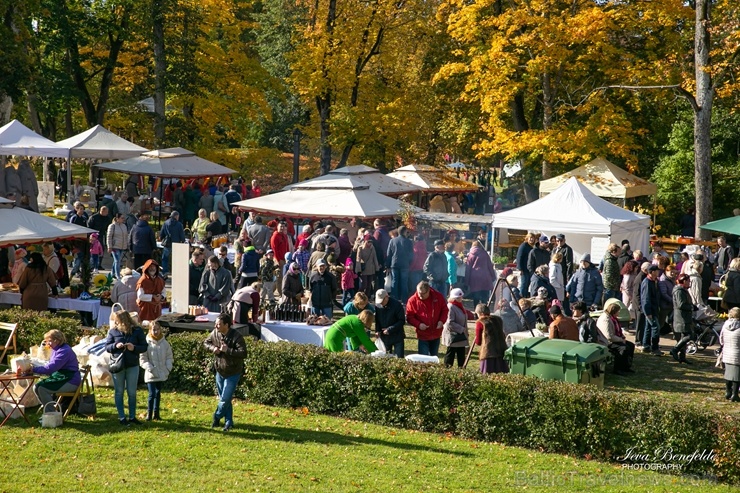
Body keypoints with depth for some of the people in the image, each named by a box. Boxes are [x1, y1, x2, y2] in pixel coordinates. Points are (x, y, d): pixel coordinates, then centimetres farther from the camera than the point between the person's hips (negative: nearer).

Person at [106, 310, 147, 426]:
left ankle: (132, 416, 17)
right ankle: (121, 417, 13)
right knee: (119, 392, 6)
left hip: (132, 366, 0)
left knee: (132, 392, 7)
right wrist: (115, 345, -19)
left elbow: (144, 347, -1)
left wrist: (134, 348, -20)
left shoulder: (137, 331, -4)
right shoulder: (113, 331, -2)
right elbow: (107, 346, 1)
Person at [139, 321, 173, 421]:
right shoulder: (147, 343, -10)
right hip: (151, 375, -4)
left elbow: (169, 357, 10)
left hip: (162, 374, 4)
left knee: (158, 394, 13)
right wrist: (149, 368, -17)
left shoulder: (165, 343, 2)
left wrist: (168, 368, -3)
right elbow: (143, 359, -7)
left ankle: (156, 413, 22)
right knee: (152, 394, -7)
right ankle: (149, 414, 6)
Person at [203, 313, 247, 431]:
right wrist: (212, 348, -10)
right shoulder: (215, 333, -5)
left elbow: (243, 353, -29)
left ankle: (217, 418, 19)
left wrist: (228, 350, -32)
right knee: (223, 398, 13)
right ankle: (228, 422, 25)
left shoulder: (236, 337, -23)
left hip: (233, 374, -6)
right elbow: (206, 342, 12)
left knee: (225, 399, -5)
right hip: (220, 372, 6)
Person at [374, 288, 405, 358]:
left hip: (397, 336, -4)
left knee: (399, 357, -6)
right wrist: (377, 331, -7)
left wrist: (390, 329, -20)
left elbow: (402, 321, -14)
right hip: (384, 336, 4)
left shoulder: (397, 304, -16)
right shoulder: (377, 305, -3)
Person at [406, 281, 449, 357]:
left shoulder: (438, 296, -7)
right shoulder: (412, 300, -13)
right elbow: (409, 316, -6)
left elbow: (445, 310, 6)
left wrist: (442, 321, -12)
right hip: (423, 336, -3)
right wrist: (418, 324, -22)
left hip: (436, 334, 3)